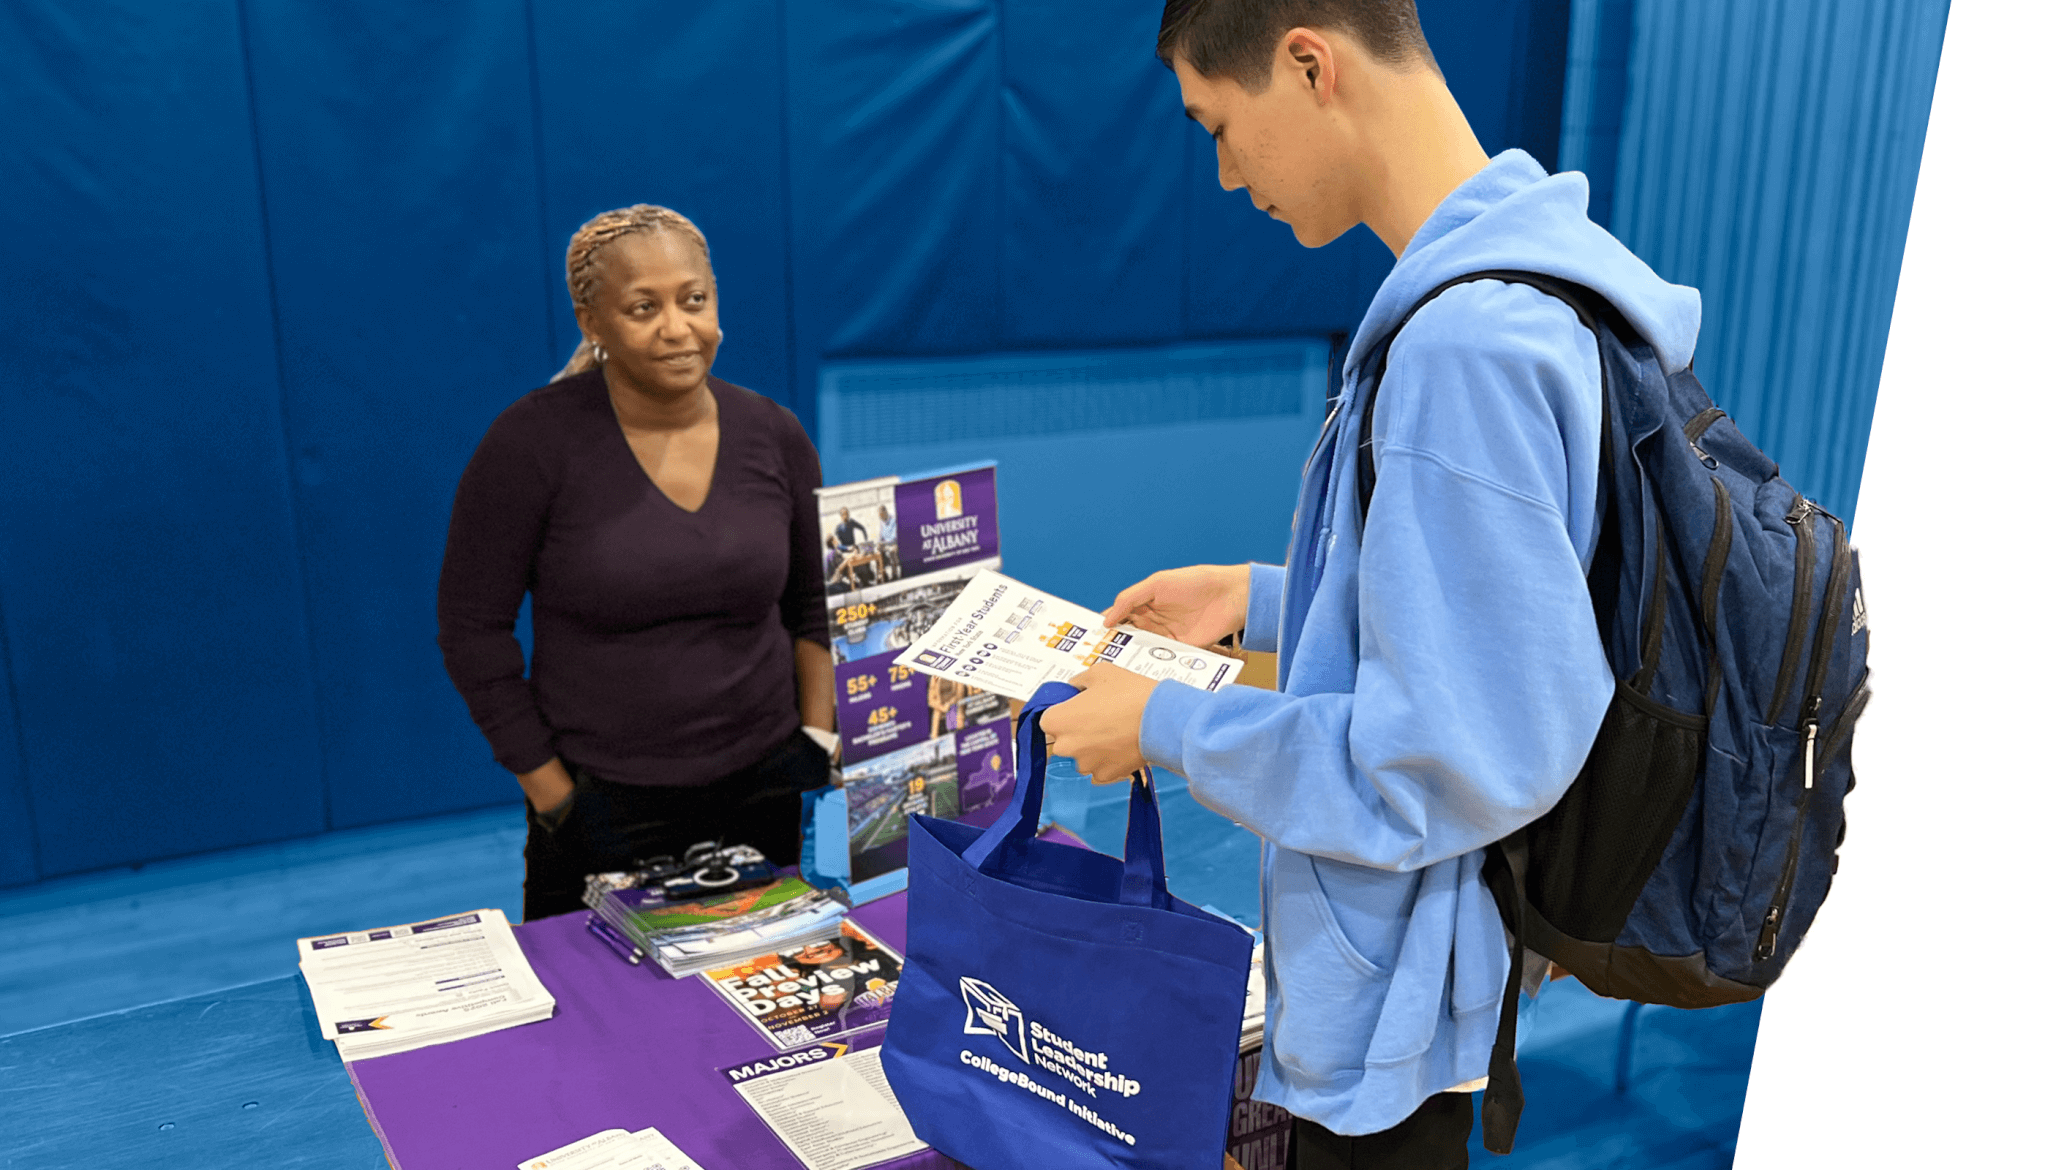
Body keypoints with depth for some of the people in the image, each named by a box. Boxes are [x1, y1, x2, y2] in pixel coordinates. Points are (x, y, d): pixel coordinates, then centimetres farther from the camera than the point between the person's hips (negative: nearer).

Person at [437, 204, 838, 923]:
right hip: (603, 809, -3)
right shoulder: (532, 442, -11)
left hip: (761, 791, 3)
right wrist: (550, 791, -10)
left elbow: (814, 607, 11)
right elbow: (472, 629, -7)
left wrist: (818, 740, 1)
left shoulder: (774, 438, 0)